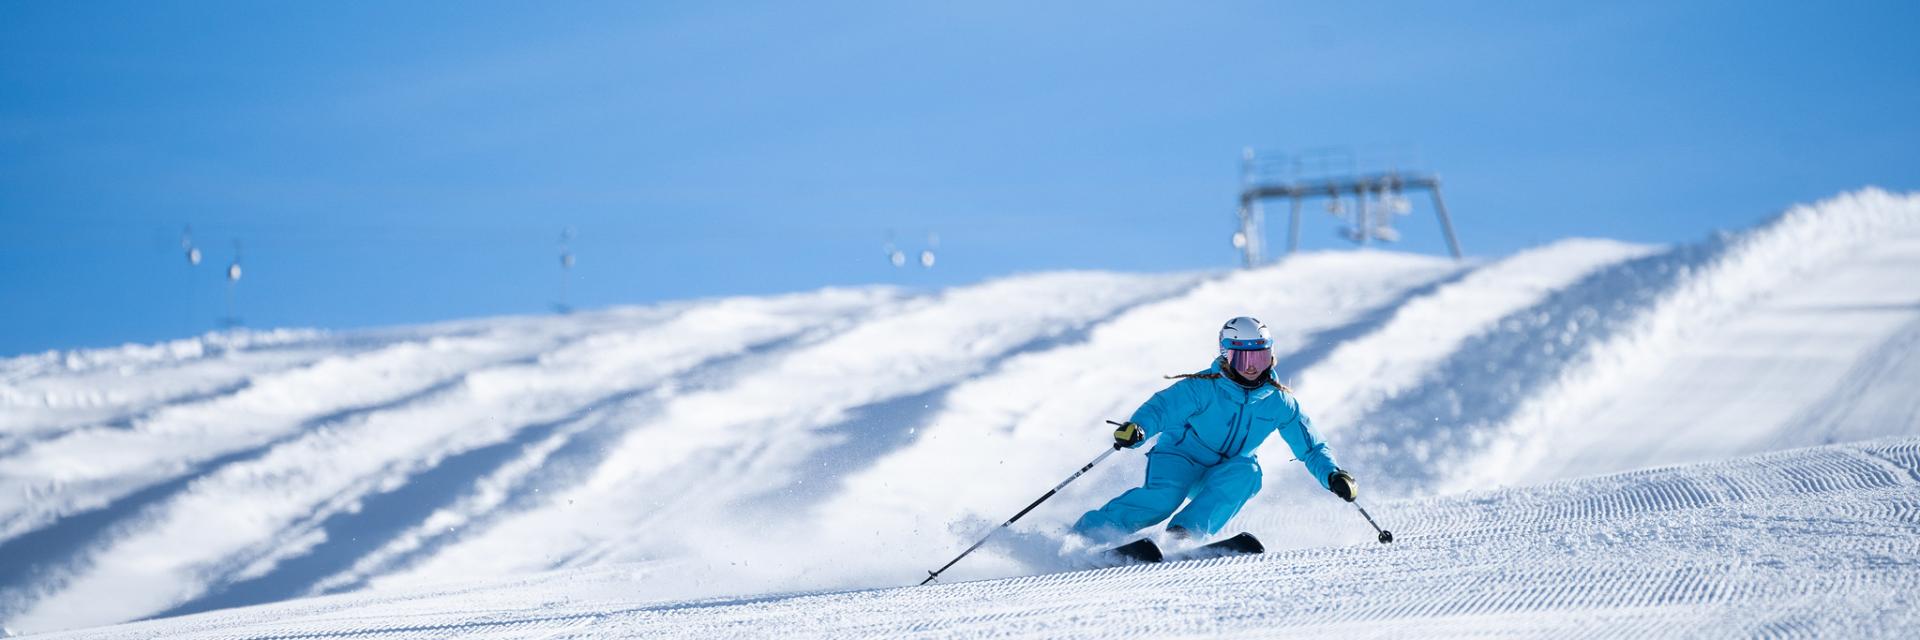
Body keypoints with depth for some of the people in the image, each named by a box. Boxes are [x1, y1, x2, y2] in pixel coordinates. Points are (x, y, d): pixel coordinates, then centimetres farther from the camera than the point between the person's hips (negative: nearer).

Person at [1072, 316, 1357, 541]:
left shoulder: (1279, 402, -5)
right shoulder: (1204, 387, -18)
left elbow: (1311, 448, 3)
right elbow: (1163, 405, -30)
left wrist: (1333, 476, -14)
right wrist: (1136, 428, -50)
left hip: (1225, 474, 4)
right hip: (1181, 457, -4)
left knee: (1246, 472, -30)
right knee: (1164, 496, -34)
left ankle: (1187, 532, -36)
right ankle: (1087, 530, -26)